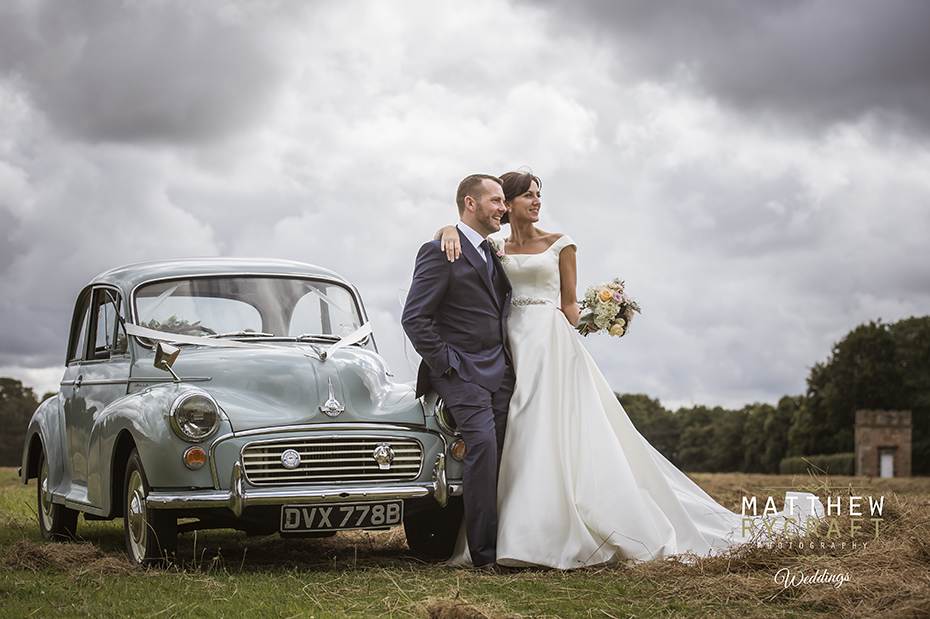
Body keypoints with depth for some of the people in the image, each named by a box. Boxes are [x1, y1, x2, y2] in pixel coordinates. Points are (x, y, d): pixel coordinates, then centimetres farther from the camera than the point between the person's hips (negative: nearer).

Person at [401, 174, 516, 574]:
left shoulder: (492, 252, 18)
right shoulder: (440, 252, -7)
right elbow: (414, 318, -12)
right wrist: (445, 364, -12)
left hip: (500, 371, 7)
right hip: (462, 372, -7)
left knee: (499, 454, 0)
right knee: (482, 444, -19)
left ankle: (505, 545, 2)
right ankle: (484, 553, -16)